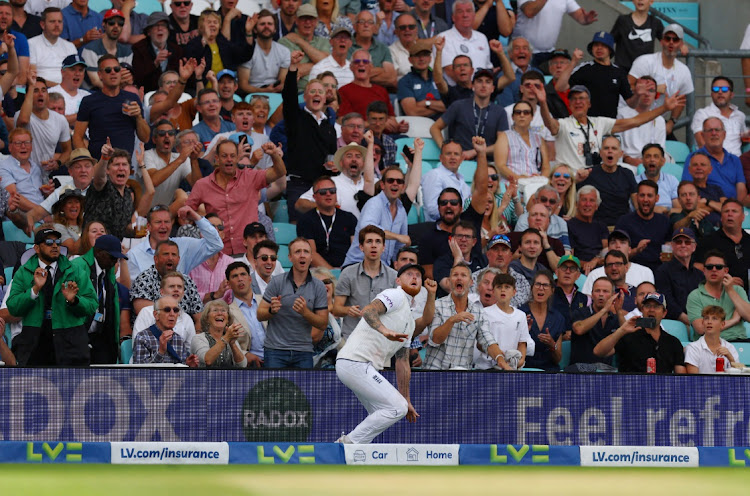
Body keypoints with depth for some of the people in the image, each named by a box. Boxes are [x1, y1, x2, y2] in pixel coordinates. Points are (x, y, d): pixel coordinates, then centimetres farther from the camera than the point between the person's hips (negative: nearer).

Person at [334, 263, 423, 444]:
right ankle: (349, 443, -10)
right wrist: (385, 331, -41)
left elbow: (402, 362, 28)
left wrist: (406, 400, 25)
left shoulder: (410, 321, 27)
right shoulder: (396, 296, -2)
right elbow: (367, 311, -23)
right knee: (397, 408, -13)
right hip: (355, 362, -10)